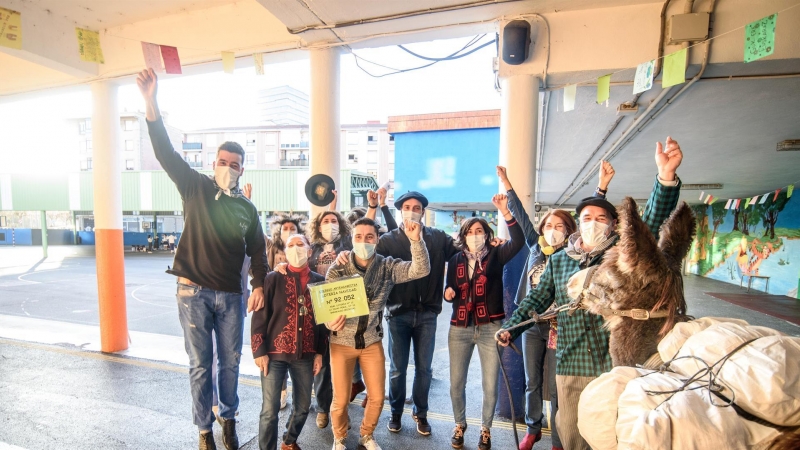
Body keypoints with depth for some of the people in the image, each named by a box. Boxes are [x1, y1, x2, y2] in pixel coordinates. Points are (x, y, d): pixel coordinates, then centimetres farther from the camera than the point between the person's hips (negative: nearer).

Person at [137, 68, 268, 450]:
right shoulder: (196, 188, -1)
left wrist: (259, 286, 0)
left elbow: (257, 251, 10)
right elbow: (166, 153, -13)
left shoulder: (248, 209, 5)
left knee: (230, 363, 13)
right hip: (193, 292, -2)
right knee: (200, 366, 10)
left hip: (231, 295, 2)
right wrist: (151, 104, -25)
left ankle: (228, 419, 35)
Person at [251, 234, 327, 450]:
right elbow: (259, 317, -4)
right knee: (270, 409, 1)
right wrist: (259, 351, -8)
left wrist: (320, 352, 5)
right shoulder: (273, 279, -4)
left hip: (306, 355, 3)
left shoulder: (319, 282, 3)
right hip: (275, 353, -3)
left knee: (303, 405, 15)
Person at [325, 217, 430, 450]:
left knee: (377, 397, 12)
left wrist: (416, 240, -34)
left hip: (372, 342, 2)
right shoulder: (337, 268, -11)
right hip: (342, 342, -1)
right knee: (341, 400, 10)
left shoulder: (387, 266, -8)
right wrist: (331, 322, -29)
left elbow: (421, 270, -20)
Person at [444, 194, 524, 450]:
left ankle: (485, 429, 33)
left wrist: (504, 211, -27)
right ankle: (459, 425, 36)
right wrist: (447, 293, -14)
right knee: (456, 383, 9)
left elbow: (518, 241, -18)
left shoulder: (495, 256, -1)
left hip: (490, 328, -2)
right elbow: (450, 292, 10)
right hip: (459, 329, 2)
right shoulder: (455, 260, 5)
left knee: (490, 385, 7)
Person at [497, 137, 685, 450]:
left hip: (615, 364, -2)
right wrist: (510, 328, -1)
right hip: (570, 365, 2)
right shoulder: (558, 261, 7)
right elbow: (537, 299, 10)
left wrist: (666, 177, -32)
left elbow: (651, 222, -17)